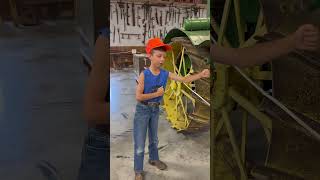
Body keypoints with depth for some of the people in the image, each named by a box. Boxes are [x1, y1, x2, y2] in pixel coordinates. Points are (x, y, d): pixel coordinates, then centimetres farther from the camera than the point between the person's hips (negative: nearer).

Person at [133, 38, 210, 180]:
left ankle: (153, 159, 48)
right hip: (142, 110, -5)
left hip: (155, 109, 5)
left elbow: (184, 79, -9)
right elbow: (138, 96, -26)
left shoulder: (165, 74, -9)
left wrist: (201, 74, -22)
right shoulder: (144, 74, -23)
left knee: (154, 138, 25)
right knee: (140, 142, 0)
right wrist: (157, 93, -22)